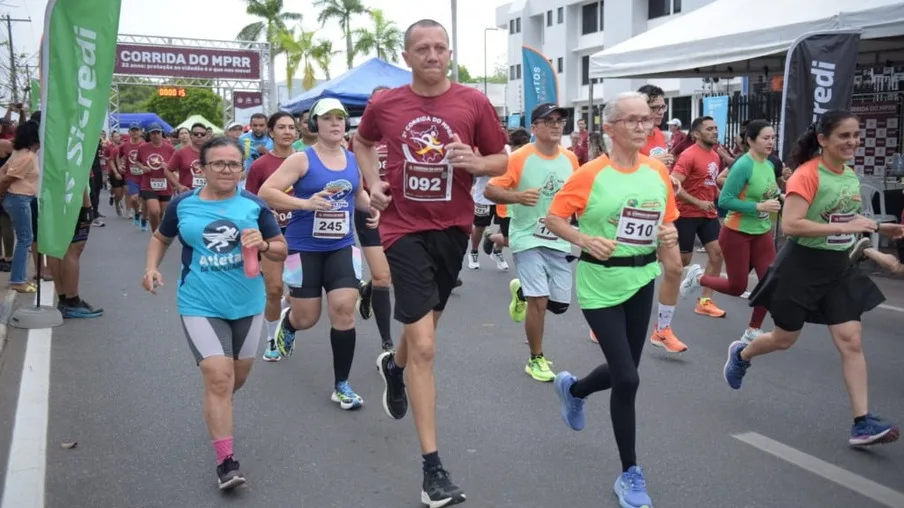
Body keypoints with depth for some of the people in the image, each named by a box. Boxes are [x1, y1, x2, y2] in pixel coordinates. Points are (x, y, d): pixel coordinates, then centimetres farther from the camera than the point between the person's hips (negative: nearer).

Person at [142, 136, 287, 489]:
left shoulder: (254, 205, -4)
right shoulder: (183, 205, -3)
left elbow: (281, 250, 1)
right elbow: (161, 237, 15)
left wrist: (264, 245, -20)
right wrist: (152, 267, -2)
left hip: (247, 303, 2)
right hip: (200, 305, -2)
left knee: (238, 377, 18)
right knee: (218, 378, -13)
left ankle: (217, 414, 52)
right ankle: (226, 462, -4)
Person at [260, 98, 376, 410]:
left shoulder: (353, 160, 5)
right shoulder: (302, 159, -10)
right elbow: (265, 192, -15)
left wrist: (373, 207, 2)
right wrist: (305, 203, -27)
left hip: (341, 248, 3)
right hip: (304, 248, -3)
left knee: (344, 308, -9)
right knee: (307, 318, 6)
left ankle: (341, 386, 5)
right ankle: (286, 324, 48)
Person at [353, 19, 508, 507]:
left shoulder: (474, 102, -4)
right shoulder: (384, 104, -3)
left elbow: (502, 160, 3)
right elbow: (362, 142, 19)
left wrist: (474, 161, -18)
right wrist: (372, 182, 3)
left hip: (453, 228, 3)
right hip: (405, 229, -2)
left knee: (424, 323, 23)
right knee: (423, 346, -10)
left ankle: (393, 366, 61)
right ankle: (433, 467, -1)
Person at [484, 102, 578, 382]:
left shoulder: (570, 158, 3)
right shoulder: (519, 158, -13)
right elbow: (490, 190, -14)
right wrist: (518, 196, -29)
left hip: (559, 241, 5)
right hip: (528, 240, -5)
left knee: (560, 303, 7)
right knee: (540, 300, -11)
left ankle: (522, 292, 40)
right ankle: (536, 360, 11)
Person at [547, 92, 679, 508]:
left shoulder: (659, 171, 1)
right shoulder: (591, 174, -13)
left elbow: (668, 220, 12)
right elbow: (553, 218, -8)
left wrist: (670, 235, -10)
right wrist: (586, 240, -24)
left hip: (641, 281, 6)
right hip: (600, 284, -5)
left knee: (623, 371, 16)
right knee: (627, 379, -7)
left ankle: (572, 389, 51)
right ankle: (630, 474, 12)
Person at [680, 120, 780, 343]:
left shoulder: (769, 165, 3)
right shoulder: (743, 165, -20)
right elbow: (724, 200, -24)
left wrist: (777, 199, -3)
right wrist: (760, 207, -27)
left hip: (762, 233, 7)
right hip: (737, 233, -7)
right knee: (737, 288, 3)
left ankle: (752, 331, 17)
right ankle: (698, 277, 30)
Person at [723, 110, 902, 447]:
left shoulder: (851, 176, 6)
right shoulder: (807, 174, -19)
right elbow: (790, 225, -28)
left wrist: (876, 228, 7)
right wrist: (845, 227, -29)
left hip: (839, 268, 6)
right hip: (802, 267, -6)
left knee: (851, 341, -1)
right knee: (784, 338, 9)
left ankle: (862, 423, 2)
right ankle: (741, 354, 41)